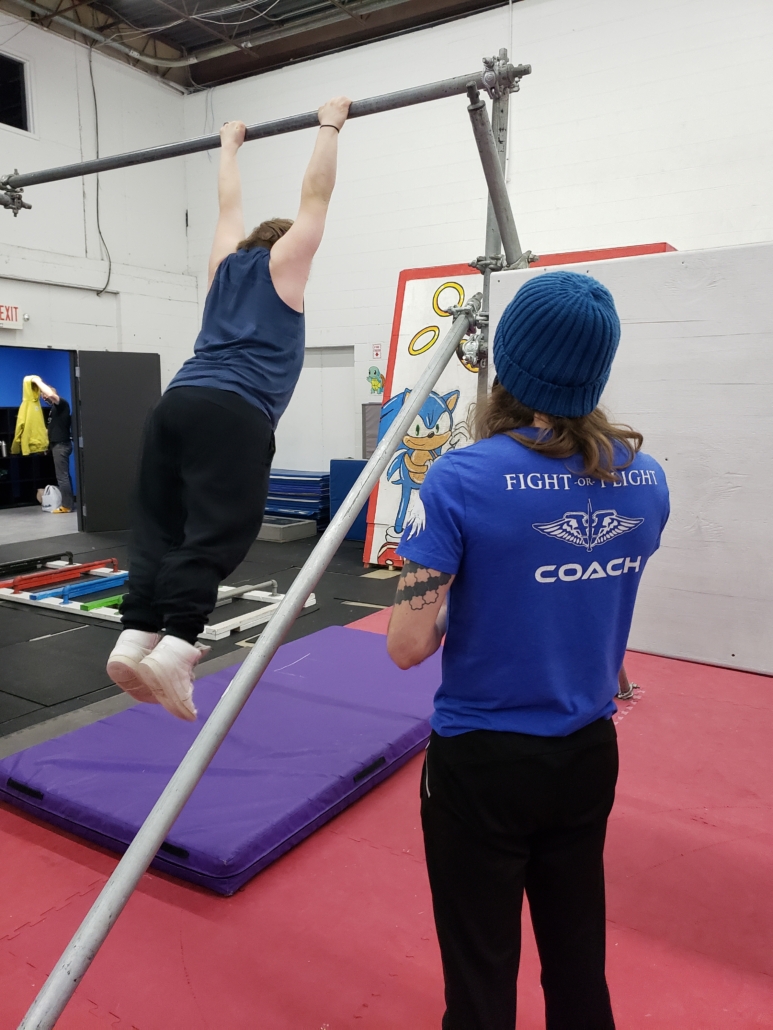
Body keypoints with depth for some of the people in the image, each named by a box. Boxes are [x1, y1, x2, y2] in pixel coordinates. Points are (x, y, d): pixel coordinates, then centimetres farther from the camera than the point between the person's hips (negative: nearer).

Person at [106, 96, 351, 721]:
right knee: (216, 534, -12)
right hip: (233, 415, -6)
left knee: (160, 526, 5)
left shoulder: (226, 263, 27)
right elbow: (315, 196, 15)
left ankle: (137, 638, -3)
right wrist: (331, 126, 26)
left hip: (177, 403, 7)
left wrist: (230, 145, 55)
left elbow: (230, 204, 42)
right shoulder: (281, 263, 14)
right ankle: (174, 646, -24)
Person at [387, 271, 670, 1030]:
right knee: (578, 961, 24)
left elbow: (409, 645, -18)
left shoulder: (463, 480, -21)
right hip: (588, 753, 5)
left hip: (484, 760, -5)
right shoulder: (646, 480, -3)